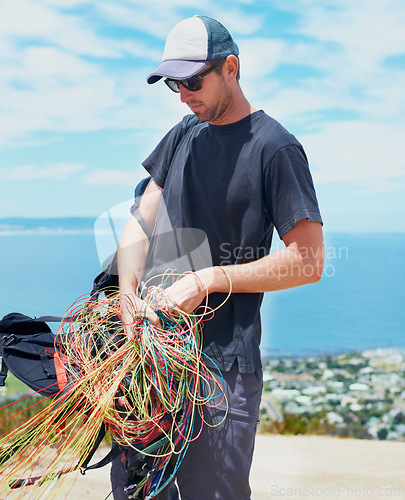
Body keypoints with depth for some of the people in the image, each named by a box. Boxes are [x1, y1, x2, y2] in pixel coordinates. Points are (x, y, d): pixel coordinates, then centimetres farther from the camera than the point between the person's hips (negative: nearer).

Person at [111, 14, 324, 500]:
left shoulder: (275, 147, -7)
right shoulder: (183, 135, 14)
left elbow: (308, 261, -12)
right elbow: (139, 223, 10)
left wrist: (207, 280, -15)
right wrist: (129, 294, -8)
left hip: (223, 358, -6)